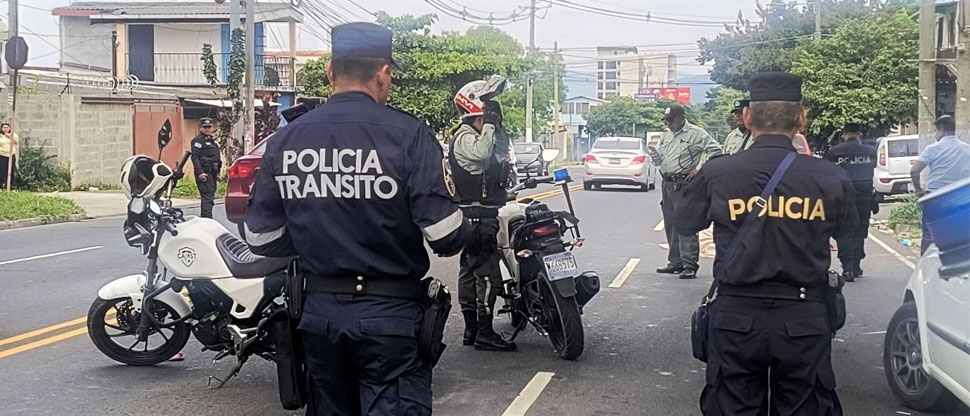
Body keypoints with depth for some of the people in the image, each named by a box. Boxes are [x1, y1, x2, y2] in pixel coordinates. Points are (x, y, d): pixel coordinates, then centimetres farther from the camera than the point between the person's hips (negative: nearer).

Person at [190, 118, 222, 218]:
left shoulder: (212, 140, 22)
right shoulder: (198, 140, -6)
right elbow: (195, 157, -16)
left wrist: (217, 172, 22)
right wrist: (200, 172, -25)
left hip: (212, 173, 10)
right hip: (204, 173, -10)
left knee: (210, 198, 13)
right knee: (208, 197, -16)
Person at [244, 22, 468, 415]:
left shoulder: (283, 140, 0)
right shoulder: (409, 134, -13)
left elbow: (262, 238, 4)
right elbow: (446, 236, -16)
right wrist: (460, 231, 6)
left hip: (318, 310, 5)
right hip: (390, 312, -4)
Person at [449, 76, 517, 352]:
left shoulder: (479, 134, 18)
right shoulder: (464, 137, -14)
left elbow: (502, 149, 25)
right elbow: (481, 152, -34)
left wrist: (497, 125, 12)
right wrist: (489, 124, -23)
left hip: (483, 214, 11)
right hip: (477, 215, -11)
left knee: (470, 271, 12)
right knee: (488, 275, -11)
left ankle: (471, 330, 18)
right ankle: (484, 334, -8)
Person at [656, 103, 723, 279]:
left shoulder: (696, 133, -5)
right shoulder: (665, 136, 18)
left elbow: (715, 151, -11)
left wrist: (699, 169, -13)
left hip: (685, 185, -8)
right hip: (667, 184, 8)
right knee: (670, 225, 12)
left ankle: (690, 265, -11)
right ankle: (675, 263, 20)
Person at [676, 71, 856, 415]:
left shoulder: (716, 174, -10)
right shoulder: (830, 178, -9)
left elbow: (684, 224, 8)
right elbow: (844, 229, 13)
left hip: (735, 318, 0)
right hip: (804, 321, 0)